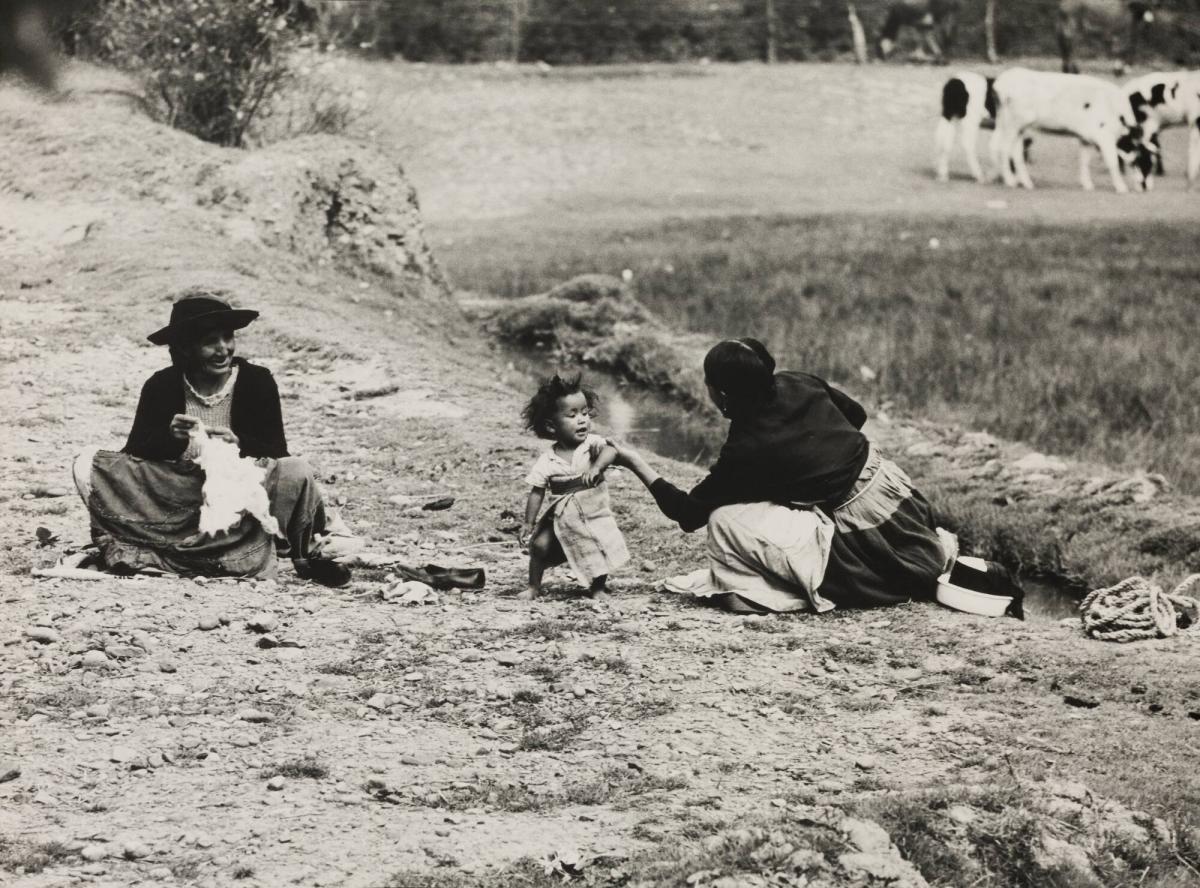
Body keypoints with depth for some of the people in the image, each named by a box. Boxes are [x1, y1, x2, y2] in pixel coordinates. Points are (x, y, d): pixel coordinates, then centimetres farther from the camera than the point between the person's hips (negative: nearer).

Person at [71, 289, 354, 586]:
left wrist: (239, 444, -25)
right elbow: (134, 453, -3)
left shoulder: (258, 382, -4)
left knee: (296, 472, -32)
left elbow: (277, 455, -5)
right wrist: (169, 437, -24)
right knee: (88, 464, -17)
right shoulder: (161, 386, -2)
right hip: (172, 492, 1)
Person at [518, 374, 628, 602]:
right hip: (560, 519, 1)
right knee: (539, 544, -12)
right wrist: (529, 523, -3)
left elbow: (609, 451, -31)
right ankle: (534, 587, 10)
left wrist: (596, 467, -49)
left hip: (594, 516, -1)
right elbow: (537, 492, -1)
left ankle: (597, 588, 10)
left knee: (604, 548, -16)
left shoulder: (592, 443, -10)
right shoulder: (548, 459, -7)